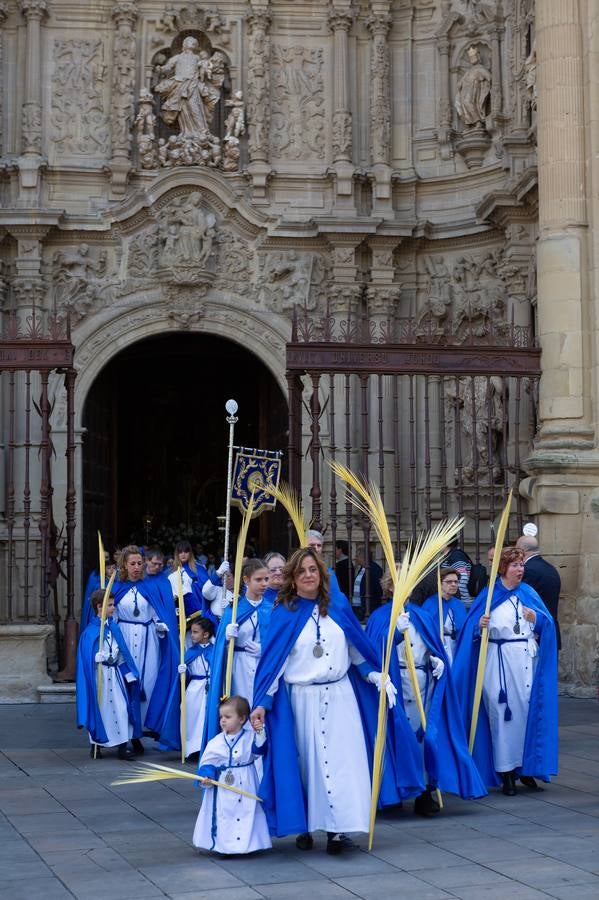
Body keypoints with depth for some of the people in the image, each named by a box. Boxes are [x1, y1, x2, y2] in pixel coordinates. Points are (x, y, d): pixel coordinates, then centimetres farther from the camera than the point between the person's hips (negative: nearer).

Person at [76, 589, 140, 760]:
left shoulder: (114, 627, 7)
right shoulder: (90, 631, -9)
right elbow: (89, 657, -10)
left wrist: (128, 673, 9)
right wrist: (104, 657, -23)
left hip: (115, 673, 5)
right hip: (99, 675, -5)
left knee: (121, 707, -1)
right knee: (100, 708, 3)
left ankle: (122, 746, 3)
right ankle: (95, 745, 18)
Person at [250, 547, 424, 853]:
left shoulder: (337, 606, 5)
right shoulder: (284, 614, -2)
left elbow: (356, 648, 13)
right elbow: (272, 661, -4)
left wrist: (375, 676, 2)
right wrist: (262, 704, -10)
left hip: (340, 697, 2)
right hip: (301, 700, -2)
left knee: (342, 761, -3)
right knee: (306, 763, 4)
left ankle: (338, 828, 0)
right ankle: (304, 827, 16)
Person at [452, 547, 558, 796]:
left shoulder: (529, 593, 11)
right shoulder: (489, 595, 2)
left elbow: (548, 624, 10)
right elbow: (472, 629, -1)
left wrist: (536, 619, -9)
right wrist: (480, 626, -22)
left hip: (527, 659, 3)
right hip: (500, 661, -3)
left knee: (529, 710, 2)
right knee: (502, 713, -3)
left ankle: (526, 768, 15)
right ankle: (506, 773, 4)